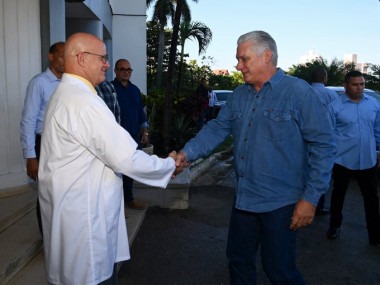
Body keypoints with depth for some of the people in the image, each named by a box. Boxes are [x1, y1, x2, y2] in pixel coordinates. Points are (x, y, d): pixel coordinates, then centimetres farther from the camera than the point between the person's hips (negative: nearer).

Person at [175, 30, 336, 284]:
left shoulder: (299, 92, -12)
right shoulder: (239, 96, 8)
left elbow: (323, 146, -12)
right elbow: (217, 129, 5)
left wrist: (311, 198, -15)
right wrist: (188, 153, -12)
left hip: (281, 203, -6)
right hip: (244, 198, 6)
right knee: (238, 261, 19)